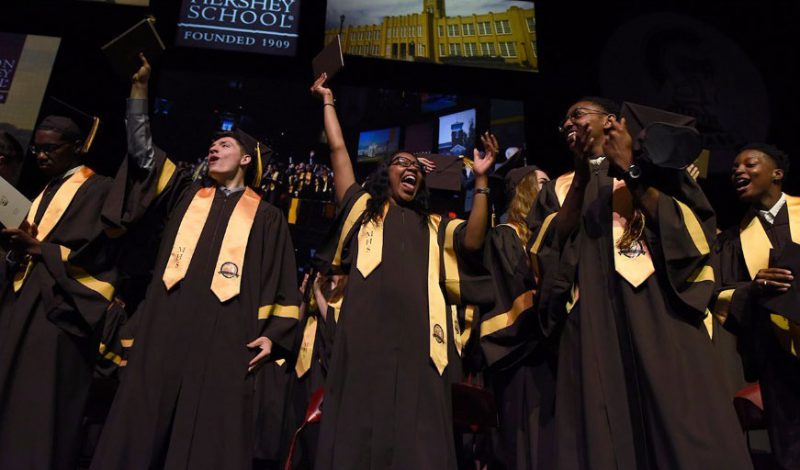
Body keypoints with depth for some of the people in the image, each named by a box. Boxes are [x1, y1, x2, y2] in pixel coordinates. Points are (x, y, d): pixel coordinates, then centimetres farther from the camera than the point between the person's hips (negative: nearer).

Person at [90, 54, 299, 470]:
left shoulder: (266, 216, 12)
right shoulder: (187, 196, 22)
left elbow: (282, 282, 8)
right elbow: (142, 151, 16)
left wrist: (273, 333, -4)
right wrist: (139, 86, 10)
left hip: (226, 335, -3)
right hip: (166, 327, 3)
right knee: (143, 428, 2)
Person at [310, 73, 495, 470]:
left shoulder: (434, 227, 27)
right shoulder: (364, 208, 22)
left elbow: (474, 240, 8)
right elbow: (338, 149, 19)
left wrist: (480, 180, 5)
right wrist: (327, 100, 27)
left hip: (418, 339, 2)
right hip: (367, 334, -1)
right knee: (359, 436, -6)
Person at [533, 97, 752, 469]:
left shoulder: (652, 166, 14)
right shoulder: (561, 189, 19)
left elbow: (688, 227, -2)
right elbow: (548, 250, 1)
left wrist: (629, 172, -4)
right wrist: (582, 177, -3)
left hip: (660, 316, -1)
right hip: (592, 324, 2)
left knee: (678, 431, -6)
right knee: (603, 437, -2)